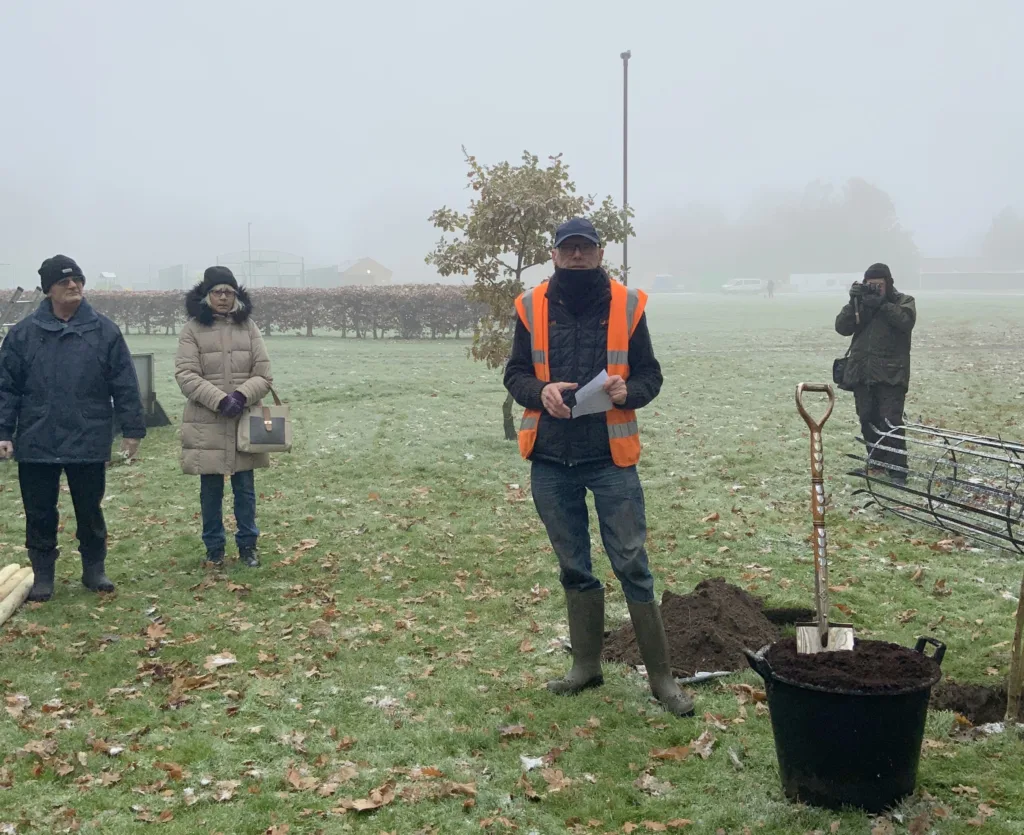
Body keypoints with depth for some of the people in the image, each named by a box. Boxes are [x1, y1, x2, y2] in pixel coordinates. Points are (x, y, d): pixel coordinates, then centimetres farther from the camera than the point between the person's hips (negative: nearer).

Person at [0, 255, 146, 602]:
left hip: (89, 443, 0)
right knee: (40, 515, 8)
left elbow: (125, 386, -1)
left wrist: (132, 429, -4)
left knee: (90, 512, 11)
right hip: (36, 444, 1)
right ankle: (42, 576, 22)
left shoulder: (105, 331, -1)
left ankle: (94, 570, 27)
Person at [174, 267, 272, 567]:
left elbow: (263, 375, 2)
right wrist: (220, 399, -20)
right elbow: (186, 375, -9)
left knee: (245, 488, 9)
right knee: (211, 490, 8)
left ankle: (247, 545, 22)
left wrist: (241, 396, -16)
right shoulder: (193, 330, -3)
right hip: (207, 423, -2)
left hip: (245, 421, 2)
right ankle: (214, 548, 21)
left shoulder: (248, 327, 5)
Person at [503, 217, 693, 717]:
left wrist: (628, 391, -17)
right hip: (550, 459, 2)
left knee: (632, 565, -2)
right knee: (573, 568, 13)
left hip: (610, 457, -2)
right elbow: (515, 373, 8)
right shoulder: (532, 306, 3)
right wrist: (541, 391, -14)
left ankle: (661, 676, 7)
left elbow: (650, 375, 5)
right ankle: (586, 665, 27)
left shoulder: (627, 305, 0)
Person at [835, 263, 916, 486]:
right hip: (861, 373, 5)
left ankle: (897, 470, -10)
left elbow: (906, 321, -18)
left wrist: (881, 304, -22)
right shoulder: (860, 302, 12)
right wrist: (853, 303, -11)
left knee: (890, 421, -12)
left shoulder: (904, 301, 4)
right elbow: (842, 327, 0)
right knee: (867, 420, 10)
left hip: (891, 373, -4)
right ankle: (876, 462, 24)